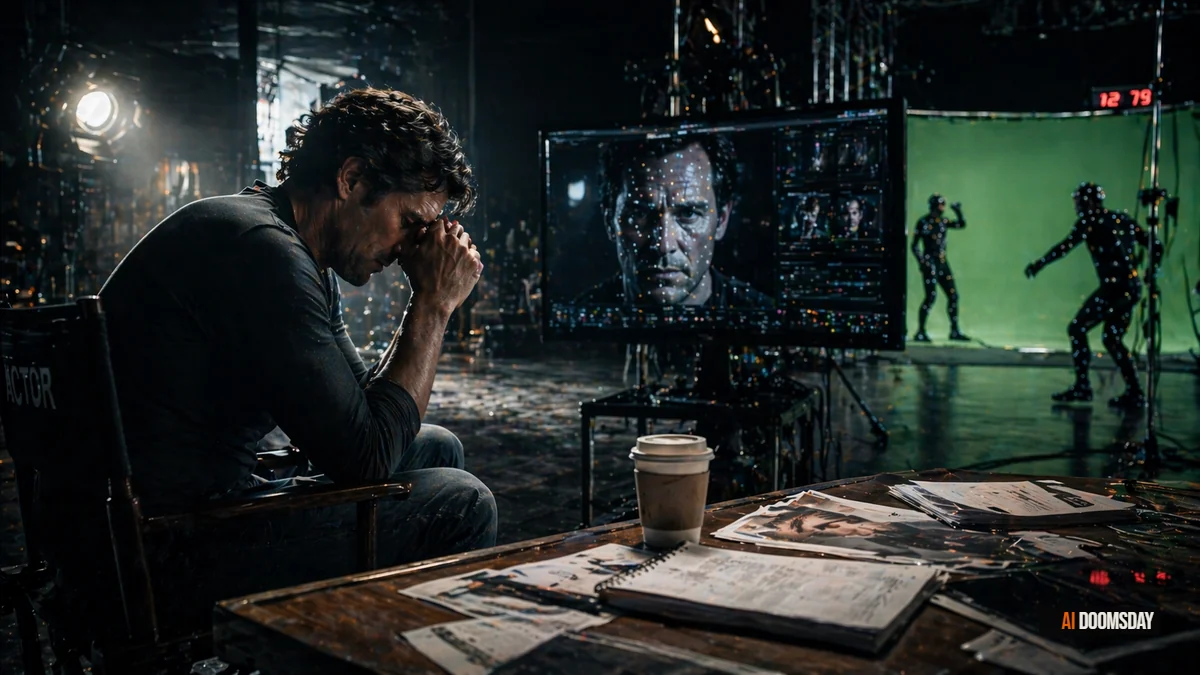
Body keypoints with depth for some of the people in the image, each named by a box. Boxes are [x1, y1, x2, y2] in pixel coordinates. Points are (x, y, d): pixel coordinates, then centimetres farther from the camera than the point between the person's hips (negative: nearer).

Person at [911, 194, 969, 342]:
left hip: (942, 263, 7)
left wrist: (958, 212, 0)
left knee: (953, 295, 5)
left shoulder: (943, 221, 11)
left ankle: (954, 331, 14)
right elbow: (914, 245, -6)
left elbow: (962, 224, 15)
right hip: (930, 263, -7)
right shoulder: (923, 222, -6)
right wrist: (921, 262, -15)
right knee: (931, 296, -14)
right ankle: (920, 332, -7)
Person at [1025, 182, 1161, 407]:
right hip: (1133, 290, 7)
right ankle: (1134, 393, 11)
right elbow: (1156, 246, 18)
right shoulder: (1123, 220, 17)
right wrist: (1150, 274, 29)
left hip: (1112, 288, -7)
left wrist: (1039, 264, -8)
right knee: (1112, 338, 16)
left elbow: (1067, 245, -13)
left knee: (1077, 328, 2)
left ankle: (1082, 386, -2)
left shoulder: (1090, 221, -1)